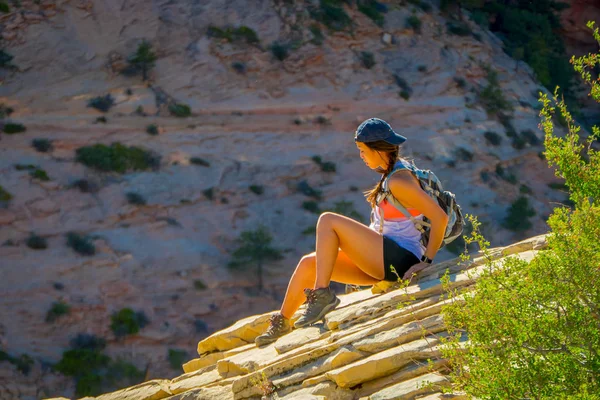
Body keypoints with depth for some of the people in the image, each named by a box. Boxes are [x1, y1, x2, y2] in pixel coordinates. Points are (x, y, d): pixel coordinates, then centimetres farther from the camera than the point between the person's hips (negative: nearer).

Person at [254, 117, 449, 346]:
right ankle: (282, 321, 14)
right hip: (383, 262, 10)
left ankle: (322, 294, -17)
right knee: (309, 263, 3)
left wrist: (427, 261, -18)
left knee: (328, 221, -16)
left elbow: (440, 217, -23)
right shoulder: (392, 172, 12)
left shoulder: (399, 181, -17)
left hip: (399, 260, -10)